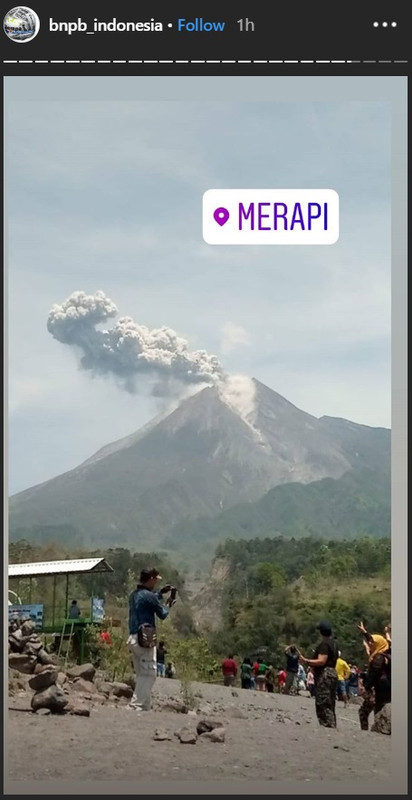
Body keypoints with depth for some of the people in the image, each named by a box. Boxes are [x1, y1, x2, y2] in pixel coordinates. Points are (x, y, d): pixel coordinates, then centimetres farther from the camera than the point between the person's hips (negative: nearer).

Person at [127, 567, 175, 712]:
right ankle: (136, 706, -14)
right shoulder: (148, 595, -13)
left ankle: (144, 707, 15)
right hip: (145, 639, -9)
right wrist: (168, 605, 17)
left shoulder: (134, 595, 13)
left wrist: (161, 593, 33)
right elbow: (162, 614, -2)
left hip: (133, 638, 9)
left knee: (141, 675, 14)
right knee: (149, 674, -7)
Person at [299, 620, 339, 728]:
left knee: (323, 705, -10)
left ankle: (327, 725, -15)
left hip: (324, 675, -10)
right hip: (332, 673, 10)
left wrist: (306, 661, -18)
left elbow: (321, 661, -21)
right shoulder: (333, 643, 17)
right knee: (330, 706, 14)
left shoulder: (324, 643, -13)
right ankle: (332, 726, 16)